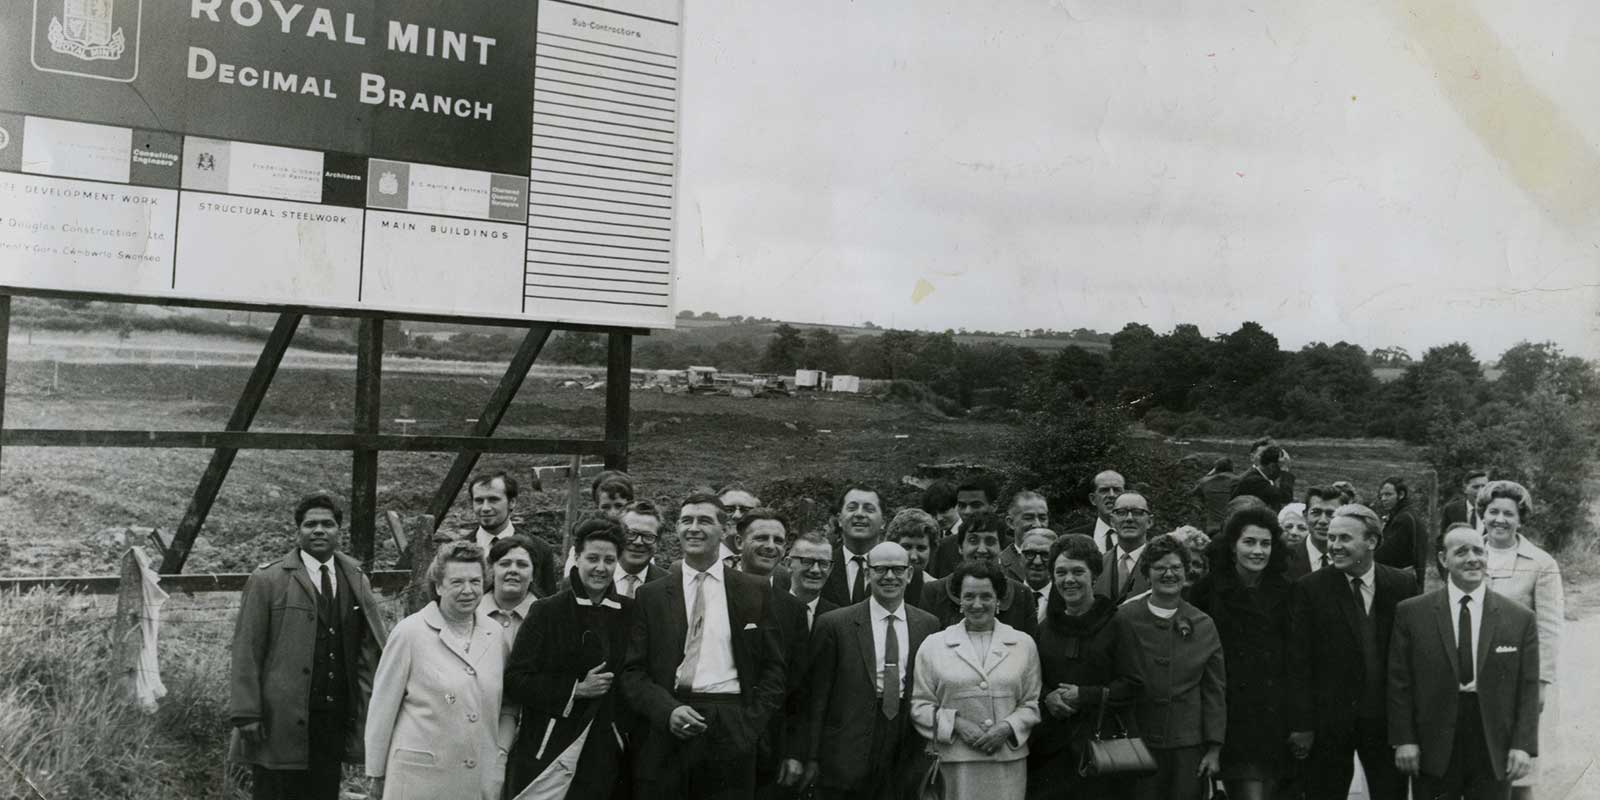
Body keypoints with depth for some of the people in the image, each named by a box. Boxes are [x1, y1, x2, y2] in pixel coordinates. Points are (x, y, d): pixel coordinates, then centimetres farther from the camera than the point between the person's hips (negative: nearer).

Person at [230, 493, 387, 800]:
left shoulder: (356, 581, 11)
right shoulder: (267, 581, -2)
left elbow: (375, 647, 11)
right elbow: (246, 654, -5)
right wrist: (246, 716, -11)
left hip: (335, 725, 4)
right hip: (280, 725, -4)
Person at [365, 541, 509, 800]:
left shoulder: (496, 634, 5)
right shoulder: (409, 632, -7)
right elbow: (382, 707, -2)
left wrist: (501, 749, 3)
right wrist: (377, 773, 1)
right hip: (420, 777, -3)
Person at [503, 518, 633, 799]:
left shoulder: (629, 613, 7)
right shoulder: (547, 612, -1)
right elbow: (514, 681, -5)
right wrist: (576, 689, -11)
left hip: (609, 754, 3)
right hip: (552, 752, -3)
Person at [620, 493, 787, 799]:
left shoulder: (755, 591, 7)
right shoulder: (650, 595, 8)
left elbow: (773, 668, 7)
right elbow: (633, 671, 5)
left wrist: (751, 723, -5)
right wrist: (668, 711, -10)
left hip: (731, 733, 0)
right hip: (664, 732, 1)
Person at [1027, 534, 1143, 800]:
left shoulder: (1116, 625, -1)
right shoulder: (1045, 629, 13)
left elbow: (1133, 685, -7)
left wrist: (1084, 696, -12)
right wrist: (1047, 697, -6)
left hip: (1104, 741, -3)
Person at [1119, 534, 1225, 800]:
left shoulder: (1203, 625, 5)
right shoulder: (1124, 618, -1)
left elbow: (1215, 691, 7)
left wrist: (1214, 748, 2)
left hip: (1189, 746, 2)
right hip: (1137, 743, -2)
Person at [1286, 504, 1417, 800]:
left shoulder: (1402, 585, 1)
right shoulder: (1308, 589, -5)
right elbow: (1299, 663, -7)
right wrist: (1301, 726, -10)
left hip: (1387, 719, 2)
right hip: (1329, 719, -1)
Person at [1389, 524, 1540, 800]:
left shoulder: (1521, 619, 3)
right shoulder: (1411, 613, 0)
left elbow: (1528, 688, 3)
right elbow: (1399, 682, 0)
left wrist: (1523, 745, -4)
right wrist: (1404, 740, -5)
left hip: (1495, 750, 1)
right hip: (1433, 751, -1)